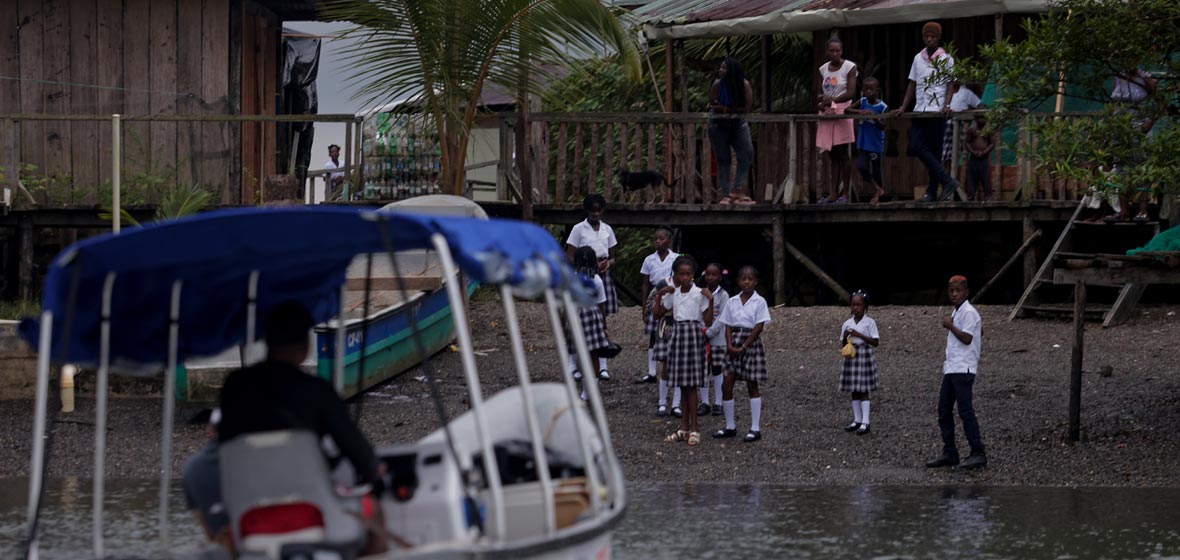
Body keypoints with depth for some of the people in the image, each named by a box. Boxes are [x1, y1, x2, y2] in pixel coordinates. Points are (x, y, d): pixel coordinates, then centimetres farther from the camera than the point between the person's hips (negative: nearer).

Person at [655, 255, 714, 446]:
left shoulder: (700, 294, -7)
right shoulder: (673, 294, 8)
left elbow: (708, 322, -8)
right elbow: (657, 314, 14)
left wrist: (710, 300, -18)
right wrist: (659, 295, 5)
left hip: (694, 335, -5)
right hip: (678, 335, 5)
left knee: (691, 385, -6)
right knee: (683, 385, 9)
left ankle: (694, 428, -2)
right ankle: (684, 427, 14)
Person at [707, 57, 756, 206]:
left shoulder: (744, 85, -13)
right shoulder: (718, 84, -13)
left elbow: (747, 107, -16)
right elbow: (712, 105, -11)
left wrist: (726, 109, -20)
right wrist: (735, 109, -20)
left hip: (738, 124, 1)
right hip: (719, 125, -1)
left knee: (747, 153, -14)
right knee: (723, 160, 0)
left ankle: (736, 189, -10)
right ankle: (725, 195, 2)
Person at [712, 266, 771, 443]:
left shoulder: (759, 302, -5)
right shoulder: (732, 302, 7)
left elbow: (759, 327, -10)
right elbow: (728, 326, 6)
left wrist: (744, 347, -15)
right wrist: (730, 345, -10)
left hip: (751, 343, -4)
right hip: (734, 344, 4)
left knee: (752, 386, -1)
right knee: (727, 385, 1)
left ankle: (755, 428, 3)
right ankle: (730, 426, 12)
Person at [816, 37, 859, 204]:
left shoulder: (849, 67, -2)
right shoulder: (823, 69, 13)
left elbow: (851, 93, -10)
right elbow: (821, 94, 15)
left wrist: (832, 99, -20)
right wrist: (822, 98, -8)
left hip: (842, 111, -5)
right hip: (827, 113, 5)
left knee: (843, 155, -4)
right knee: (833, 155, 4)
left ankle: (844, 193, -3)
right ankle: (833, 193, 2)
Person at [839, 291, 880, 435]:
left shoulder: (869, 322, -7)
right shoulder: (847, 324, 6)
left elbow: (875, 342, -11)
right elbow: (843, 343, 11)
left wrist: (859, 335, -19)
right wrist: (845, 337, -11)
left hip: (865, 357, -5)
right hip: (851, 356, 5)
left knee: (863, 390, -5)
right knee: (854, 391, 10)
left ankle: (865, 423, -4)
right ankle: (857, 421, 18)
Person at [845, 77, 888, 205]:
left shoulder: (882, 107, -8)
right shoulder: (863, 102, 1)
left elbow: (882, 127, -12)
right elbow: (846, 110, -4)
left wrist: (874, 117, -30)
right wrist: (859, 112, -21)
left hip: (876, 145, -3)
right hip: (863, 143, 3)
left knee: (876, 170, 6)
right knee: (861, 166, -13)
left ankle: (877, 195, 24)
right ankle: (878, 189, 7)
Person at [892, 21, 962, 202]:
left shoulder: (946, 59, 2)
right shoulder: (918, 58, 15)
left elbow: (950, 85, -2)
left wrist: (946, 105, -18)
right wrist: (903, 107, 9)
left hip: (937, 111, -5)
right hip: (920, 110, 5)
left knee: (935, 151, -3)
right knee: (916, 148, -7)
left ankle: (932, 191, -1)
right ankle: (947, 181, -2)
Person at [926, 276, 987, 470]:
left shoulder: (969, 313, -10)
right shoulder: (956, 312, 19)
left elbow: (966, 338, -19)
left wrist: (950, 326, -11)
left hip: (963, 369, -10)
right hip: (952, 368, 10)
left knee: (965, 410, -10)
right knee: (944, 410, 8)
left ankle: (978, 453, -7)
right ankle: (949, 453, 13)